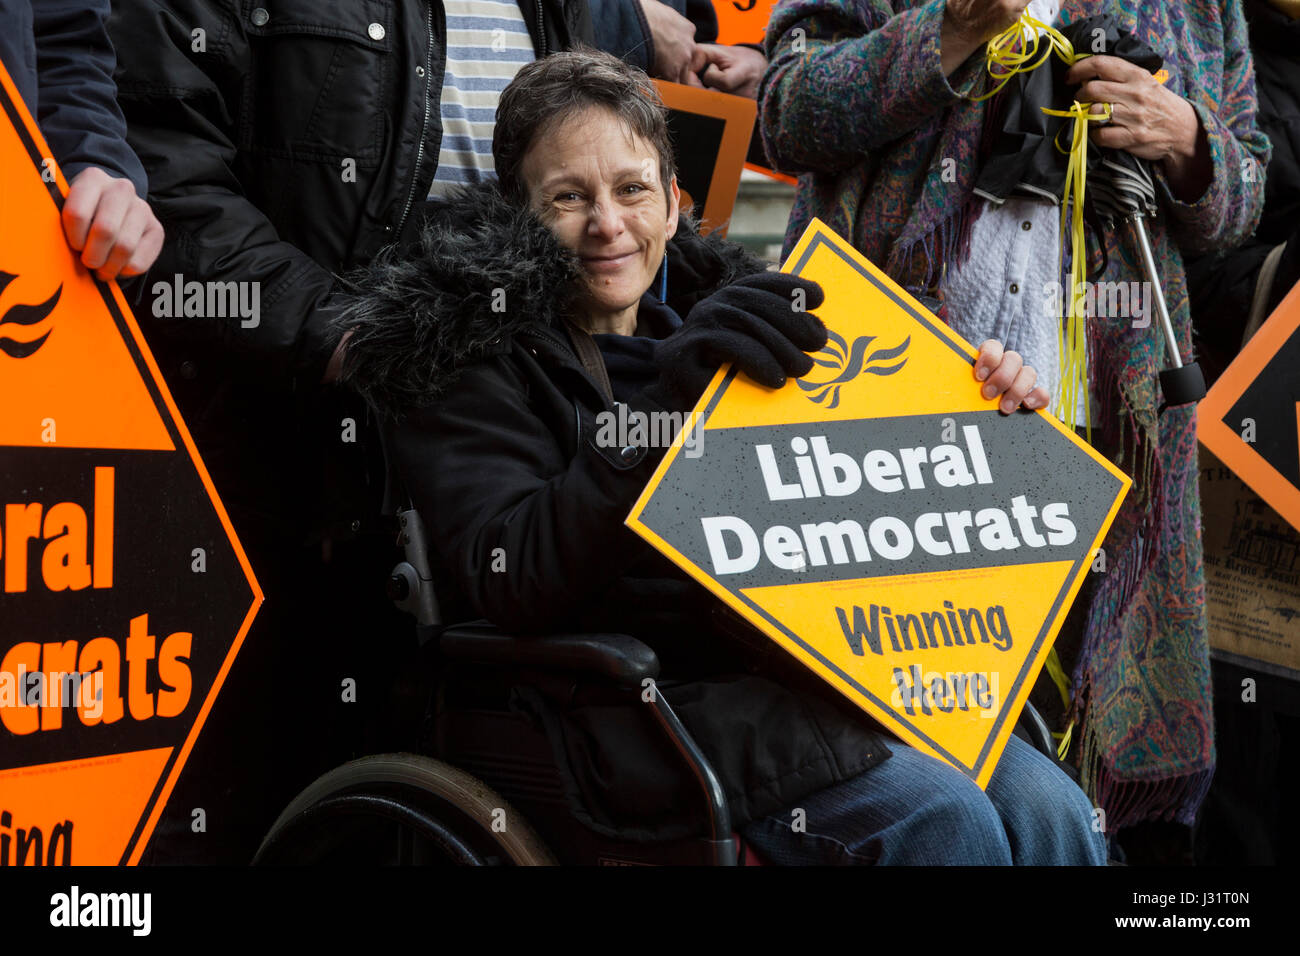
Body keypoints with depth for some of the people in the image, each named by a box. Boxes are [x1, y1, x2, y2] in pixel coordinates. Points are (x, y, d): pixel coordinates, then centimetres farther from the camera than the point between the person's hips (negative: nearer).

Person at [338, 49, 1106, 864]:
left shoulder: (712, 299, 18)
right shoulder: (468, 349, -1)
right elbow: (508, 578, -17)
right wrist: (664, 403, -26)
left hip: (787, 669, 6)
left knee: (1051, 810, -13)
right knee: (943, 820, -23)